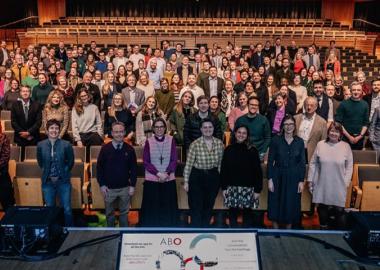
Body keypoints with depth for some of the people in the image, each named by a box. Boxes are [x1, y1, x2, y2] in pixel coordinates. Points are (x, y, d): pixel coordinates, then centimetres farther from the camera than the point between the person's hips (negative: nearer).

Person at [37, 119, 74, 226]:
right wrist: (48, 174, 6)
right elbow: (40, 162, 12)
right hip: (47, 181, 2)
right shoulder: (41, 145, -2)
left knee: (67, 209, 2)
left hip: (63, 181, -2)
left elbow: (70, 162, 2)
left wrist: (60, 174, 1)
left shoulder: (66, 145, -8)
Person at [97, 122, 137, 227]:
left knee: (124, 213, 12)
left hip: (125, 188, 0)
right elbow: (99, 168, 0)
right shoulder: (105, 148, -4)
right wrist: (102, 185, -5)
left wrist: (132, 185, -2)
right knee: (109, 214, 13)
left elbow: (133, 168, 2)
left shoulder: (129, 149, -2)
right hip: (109, 188, 0)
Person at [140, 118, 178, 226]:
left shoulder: (171, 140, 0)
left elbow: (174, 160, -1)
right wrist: (158, 173, -13)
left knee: (168, 208, 6)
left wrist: (166, 173, -14)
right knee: (151, 208, 4)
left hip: (169, 180, 1)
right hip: (151, 180, 0)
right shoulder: (148, 141, -1)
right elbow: (146, 162, -2)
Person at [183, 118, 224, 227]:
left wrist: (220, 179, 8)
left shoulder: (219, 143, -3)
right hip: (197, 177, -3)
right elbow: (188, 164, -9)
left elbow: (220, 163, 7)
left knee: (208, 207, 14)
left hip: (213, 177, 4)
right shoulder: (195, 144, -14)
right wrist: (186, 182, -8)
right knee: (196, 208, 1)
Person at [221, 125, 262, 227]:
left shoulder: (252, 150, -2)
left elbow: (257, 171, -3)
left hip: (248, 189, -1)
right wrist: (223, 188, 1)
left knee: (247, 214, 6)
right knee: (233, 214, 7)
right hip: (232, 188, 2)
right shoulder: (229, 150, 4)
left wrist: (257, 189, -5)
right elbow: (223, 170, 4)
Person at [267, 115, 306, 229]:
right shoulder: (276, 140, -3)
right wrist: (270, 179, -7)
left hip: (293, 178, 1)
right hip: (278, 177, -1)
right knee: (276, 204, 5)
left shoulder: (299, 142, 1)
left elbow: (302, 163, 3)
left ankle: (288, 230, 24)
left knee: (291, 205, 8)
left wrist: (301, 181, -3)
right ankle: (275, 230, 21)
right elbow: (270, 161, -3)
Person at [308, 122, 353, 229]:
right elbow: (313, 163, 4)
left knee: (339, 210, 3)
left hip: (338, 186, -1)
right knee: (322, 209, 14)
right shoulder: (320, 144, 0)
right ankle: (323, 227, 33)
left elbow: (349, 167, 1)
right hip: (322, 185, 2)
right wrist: (310, 180, 3)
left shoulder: (346, 147, -3)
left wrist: (346, 183, -2)